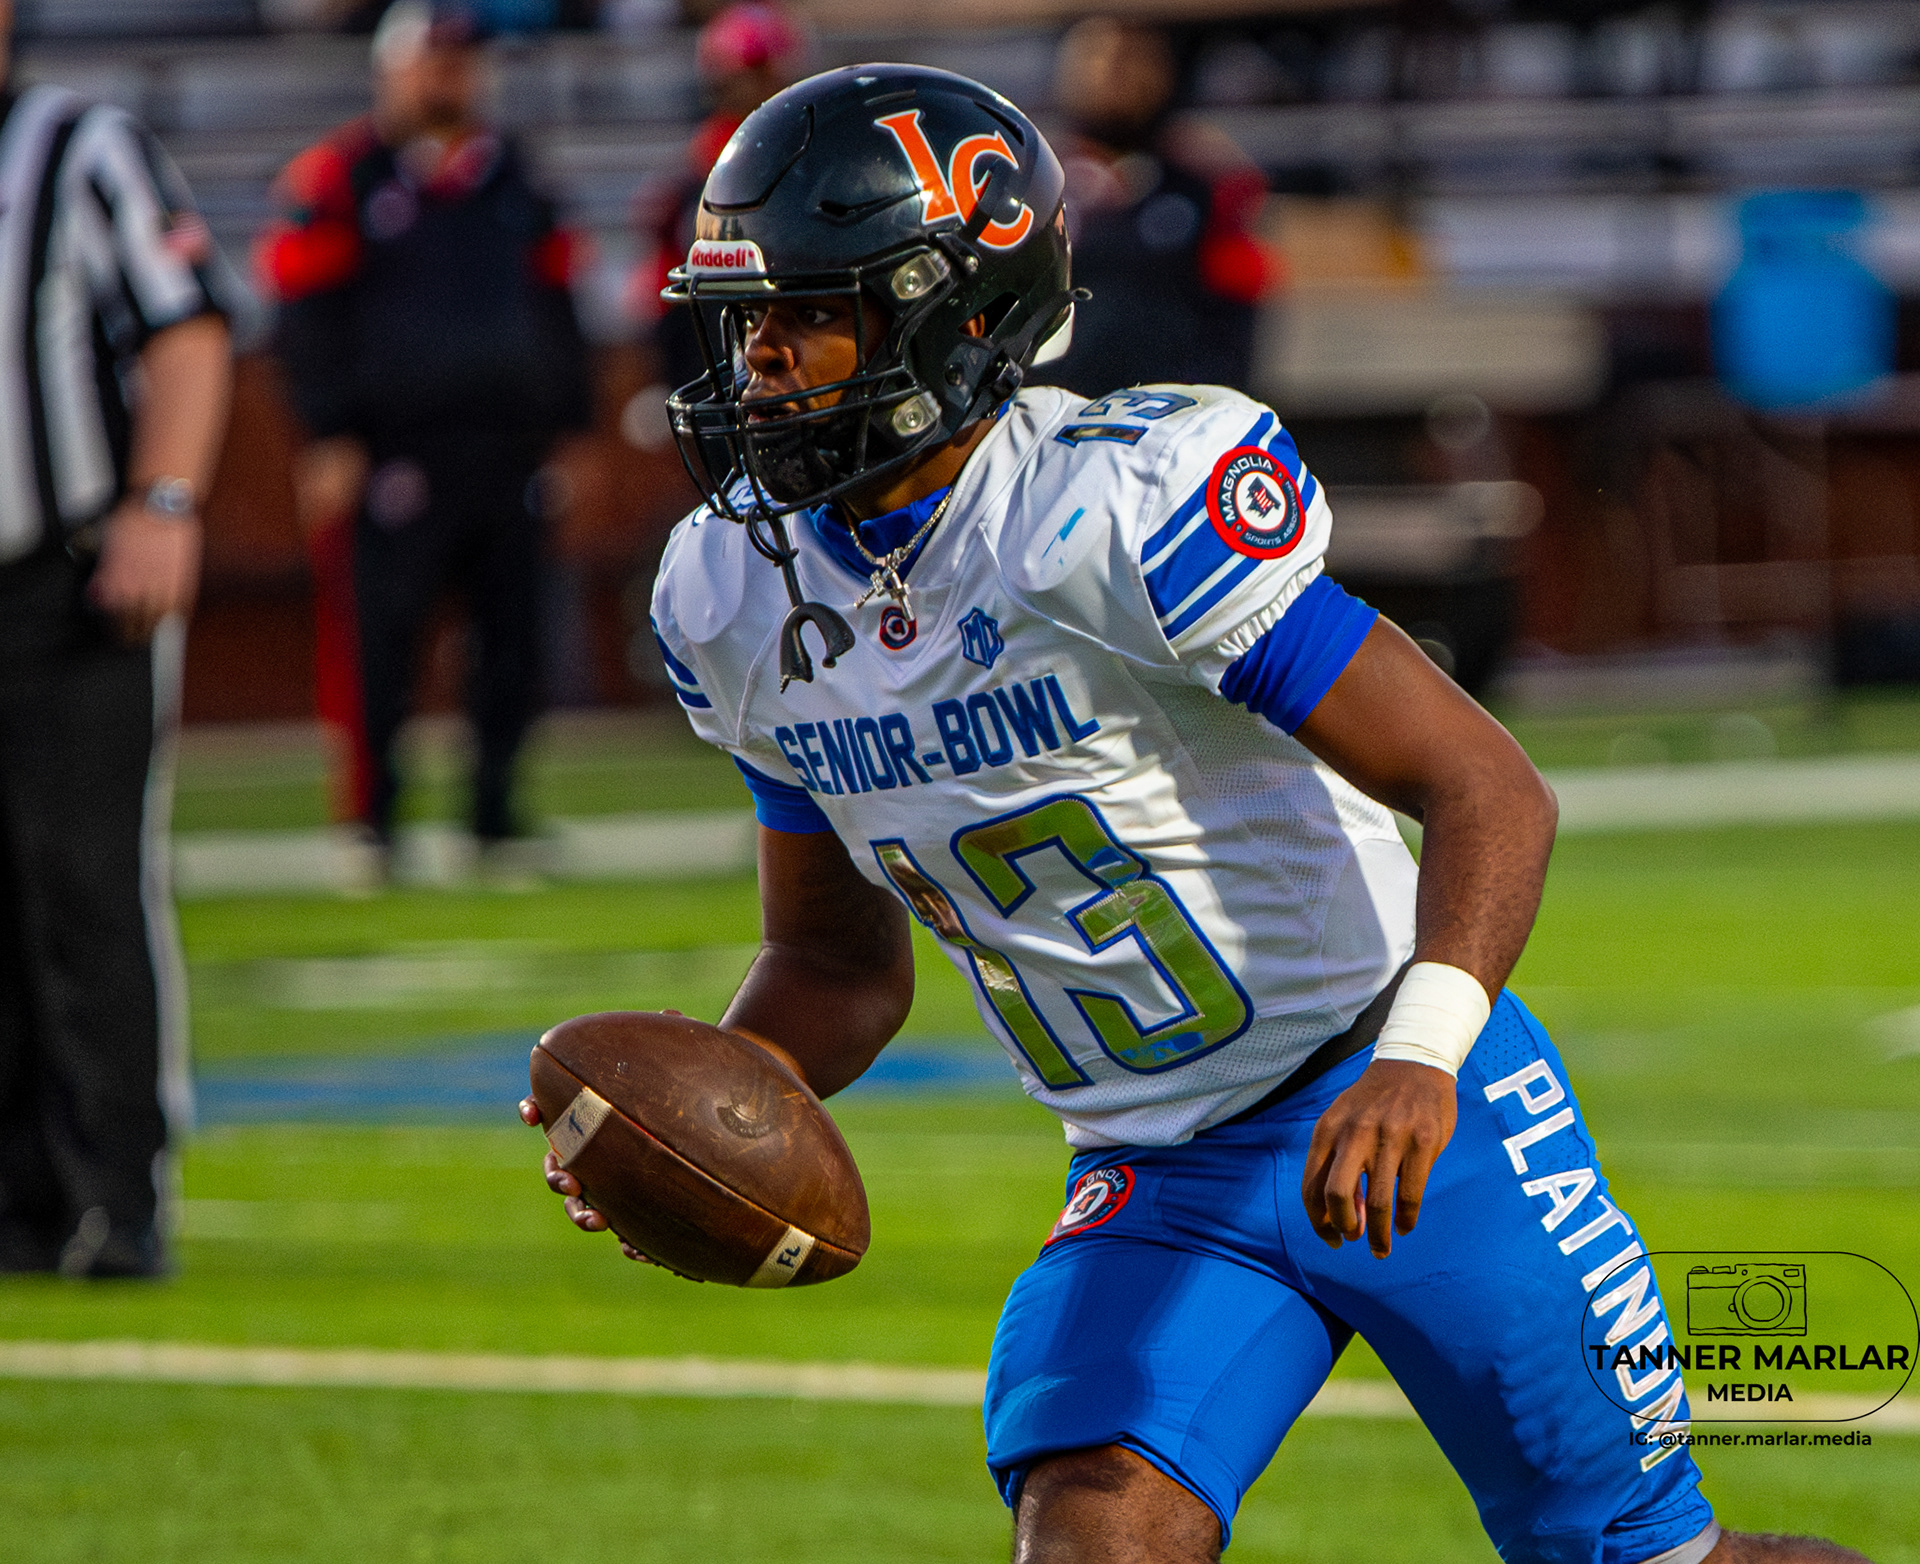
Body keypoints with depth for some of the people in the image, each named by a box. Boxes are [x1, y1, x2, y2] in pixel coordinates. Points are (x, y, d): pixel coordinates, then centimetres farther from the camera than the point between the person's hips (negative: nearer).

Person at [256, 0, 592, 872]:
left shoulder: (514, 179, 16)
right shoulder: (340, 178, 0)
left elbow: (554, 311, 22)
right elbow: (307, 321, -3)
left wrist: (572, 426, 16)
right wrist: (332, 439, -10)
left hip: (509, 441, 5)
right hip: (401, 454, -5)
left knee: (513, 635, 3)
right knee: (382, 639, -7)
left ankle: (495, 816, 11)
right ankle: (372, 824, -1)